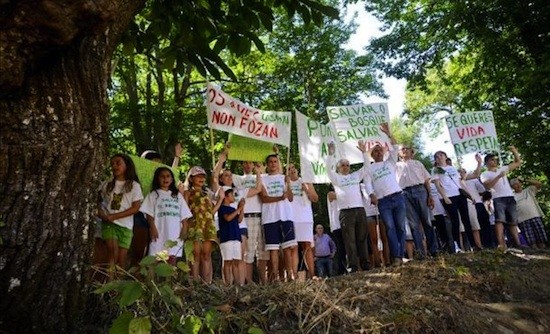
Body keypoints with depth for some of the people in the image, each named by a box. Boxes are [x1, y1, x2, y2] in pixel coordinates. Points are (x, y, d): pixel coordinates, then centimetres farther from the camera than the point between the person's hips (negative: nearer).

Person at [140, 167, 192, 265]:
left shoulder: (178, 195, 16)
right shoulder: (154, 194, 8)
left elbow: (184, 215, 13)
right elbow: (149, 214, 0)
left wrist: (184, 228, 2)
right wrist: (153, 228, -10)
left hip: (175, 232, 3)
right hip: (160, 231, -2)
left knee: (172, 257, 1)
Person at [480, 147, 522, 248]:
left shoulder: (502, 169, 22)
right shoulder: (485, 174, 6)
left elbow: (518, 162, 26)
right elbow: (488, 186, -12)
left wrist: (515, 151, 12)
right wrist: (498, 176, -17)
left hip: (510, 198, 5)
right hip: (498, 199, -5)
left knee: (513, 222, 8)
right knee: (499, 220, -17)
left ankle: (518, 244, 11)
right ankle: (501, 244, -26)